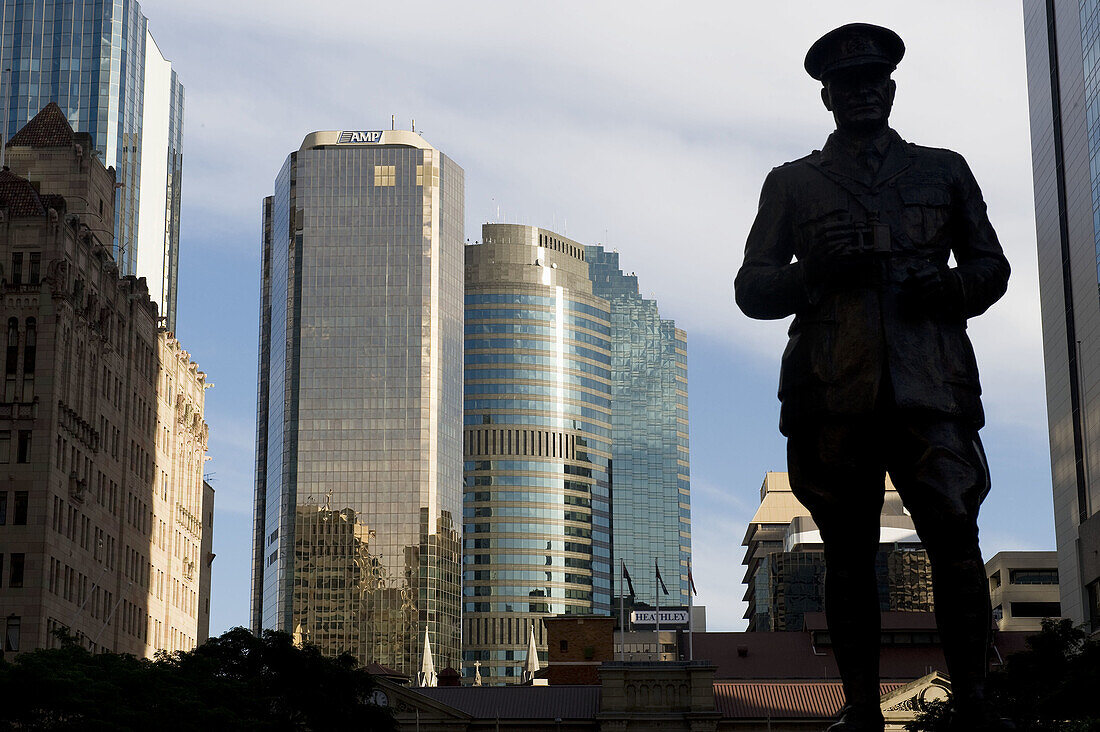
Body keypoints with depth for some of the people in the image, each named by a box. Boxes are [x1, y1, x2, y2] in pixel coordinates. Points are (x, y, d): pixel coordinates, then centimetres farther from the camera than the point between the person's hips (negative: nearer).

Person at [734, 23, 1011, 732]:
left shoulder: (944, 171, 22)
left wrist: (950, 288, -2)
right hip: (833, 390, 1)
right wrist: (820, 270, -5)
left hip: (931, 383, 0)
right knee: (850, 552, 0)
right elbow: (751, 288, 15)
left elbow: (991, 266, 21)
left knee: (955, 535, -13)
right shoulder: (792, 183, 19)